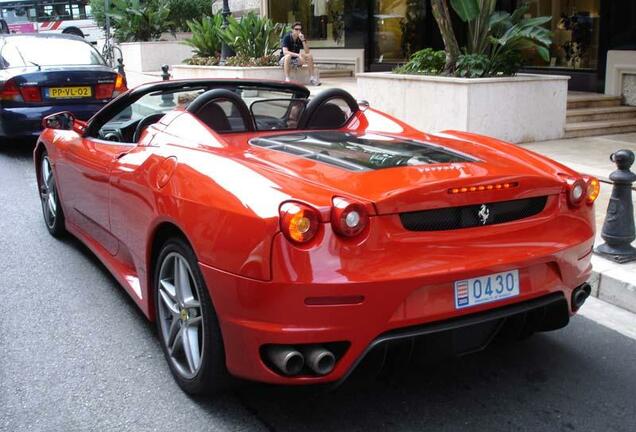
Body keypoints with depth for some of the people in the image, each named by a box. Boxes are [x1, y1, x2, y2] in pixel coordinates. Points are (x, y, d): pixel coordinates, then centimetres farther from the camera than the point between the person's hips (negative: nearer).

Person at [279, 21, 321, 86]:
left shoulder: (301, 38, -3)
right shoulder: (287, 37, -16)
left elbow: (307, 52, -13)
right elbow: (285, 52, -29)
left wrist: (303, 40, -25)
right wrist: (298, 55, -39)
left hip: (295, 60, 5)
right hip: (284, 60, -5)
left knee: (309, 56, -14)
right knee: (288, 56, -38)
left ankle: (312, 78, -12)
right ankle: (287, 79, -41)